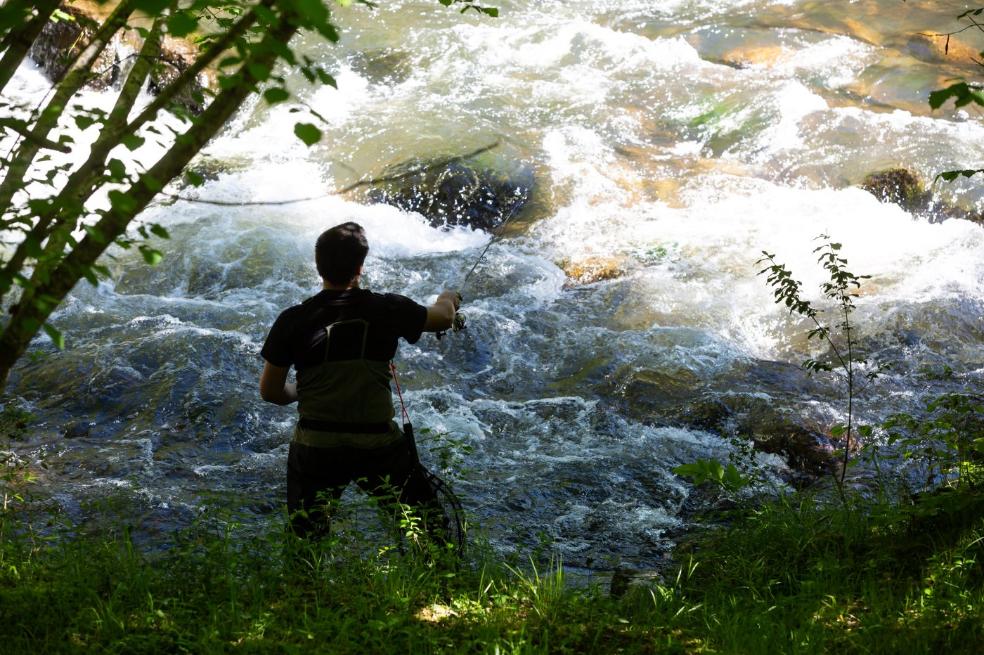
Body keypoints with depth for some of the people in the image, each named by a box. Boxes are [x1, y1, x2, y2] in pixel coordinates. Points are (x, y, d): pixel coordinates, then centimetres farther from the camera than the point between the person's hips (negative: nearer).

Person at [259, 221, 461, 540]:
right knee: (430, 524, 19)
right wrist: (448, 298, 39)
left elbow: (269, 391, 2)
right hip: (379, 447, 0)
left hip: (315, 450, 0)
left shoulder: (293, 320, -7)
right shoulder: (388, 309, -6)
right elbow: (444, 317, 15)